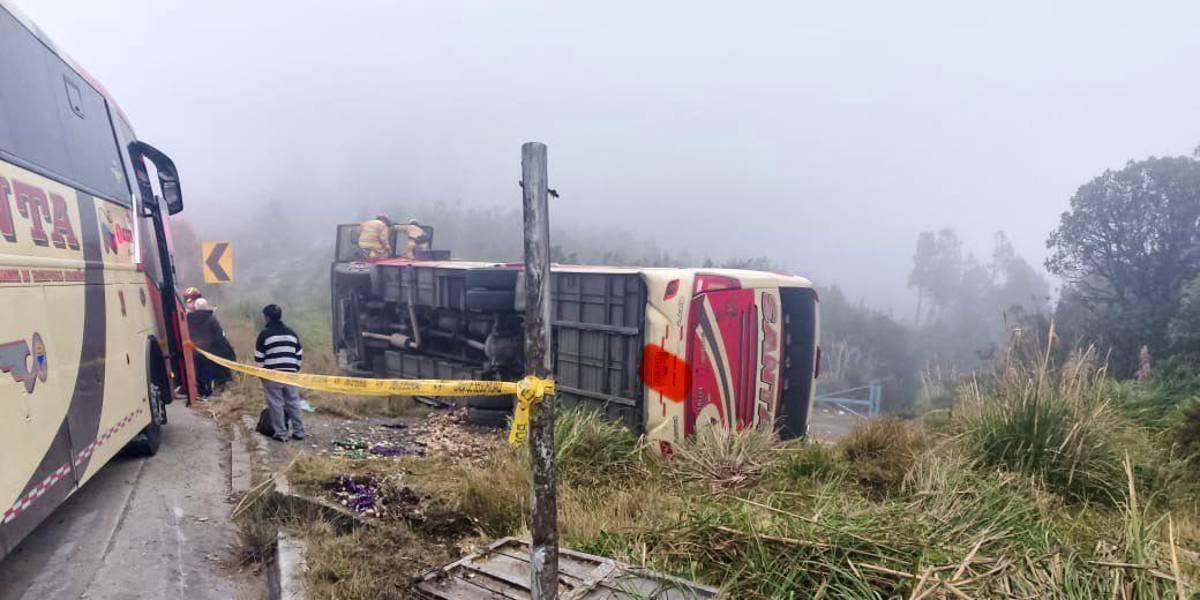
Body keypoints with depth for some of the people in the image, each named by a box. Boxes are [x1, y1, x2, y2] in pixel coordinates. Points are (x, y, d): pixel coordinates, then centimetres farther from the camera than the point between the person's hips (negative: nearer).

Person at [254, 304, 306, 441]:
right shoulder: (291, 333, 10)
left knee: (276, 404, 1)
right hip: (290, 374, 5)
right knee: (293, 403, 9)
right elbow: (299, 354, 13)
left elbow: (259, 357, -4)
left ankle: (281, 434, 3)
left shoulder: (265, 334, -5)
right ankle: (299, 432, 11)